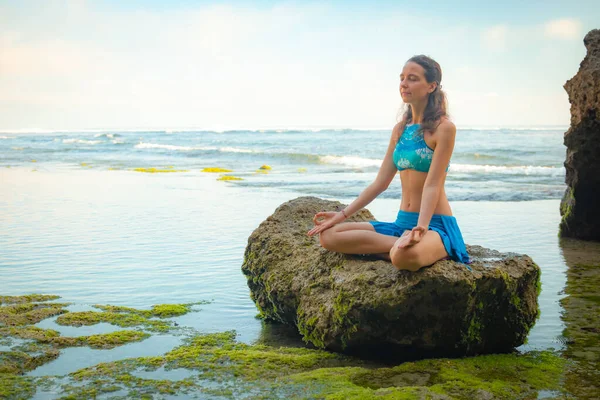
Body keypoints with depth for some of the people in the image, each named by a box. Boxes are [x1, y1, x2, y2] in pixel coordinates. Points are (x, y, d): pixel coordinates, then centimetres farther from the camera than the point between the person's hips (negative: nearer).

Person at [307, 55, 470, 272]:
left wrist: (420, 229, -29)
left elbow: (433, 185, -16)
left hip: (436, 225, -8)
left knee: (405, 257, -43)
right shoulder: (400, 129, 12)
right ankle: (402, 245, -13)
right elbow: (380, 182, 12)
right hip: (402, 223, 8)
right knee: (328, 235, -11)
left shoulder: (443, 128, -8)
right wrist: (343, 214, 6)